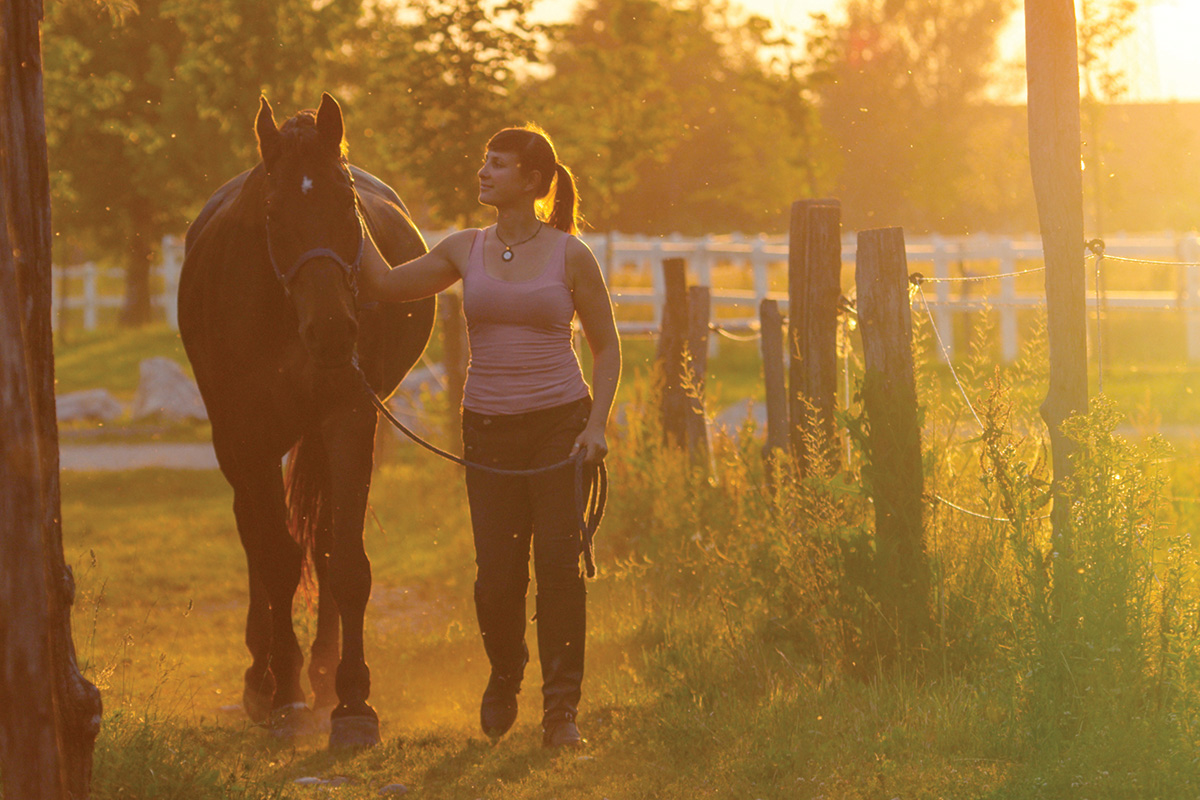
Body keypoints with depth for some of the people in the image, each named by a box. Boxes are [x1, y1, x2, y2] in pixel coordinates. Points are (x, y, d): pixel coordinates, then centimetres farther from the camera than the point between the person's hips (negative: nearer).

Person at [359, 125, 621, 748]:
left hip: (560, 422, -2)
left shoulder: (570, 256, -1)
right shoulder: (464, 251, 7)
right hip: (489, 428, 2)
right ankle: (504, 675, 28)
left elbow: (606, 347, 4)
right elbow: (386, 284, 8)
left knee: (558, 562, -8)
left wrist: (597, 425, -8)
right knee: (497, 574, -1)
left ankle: (562, 708, 1)